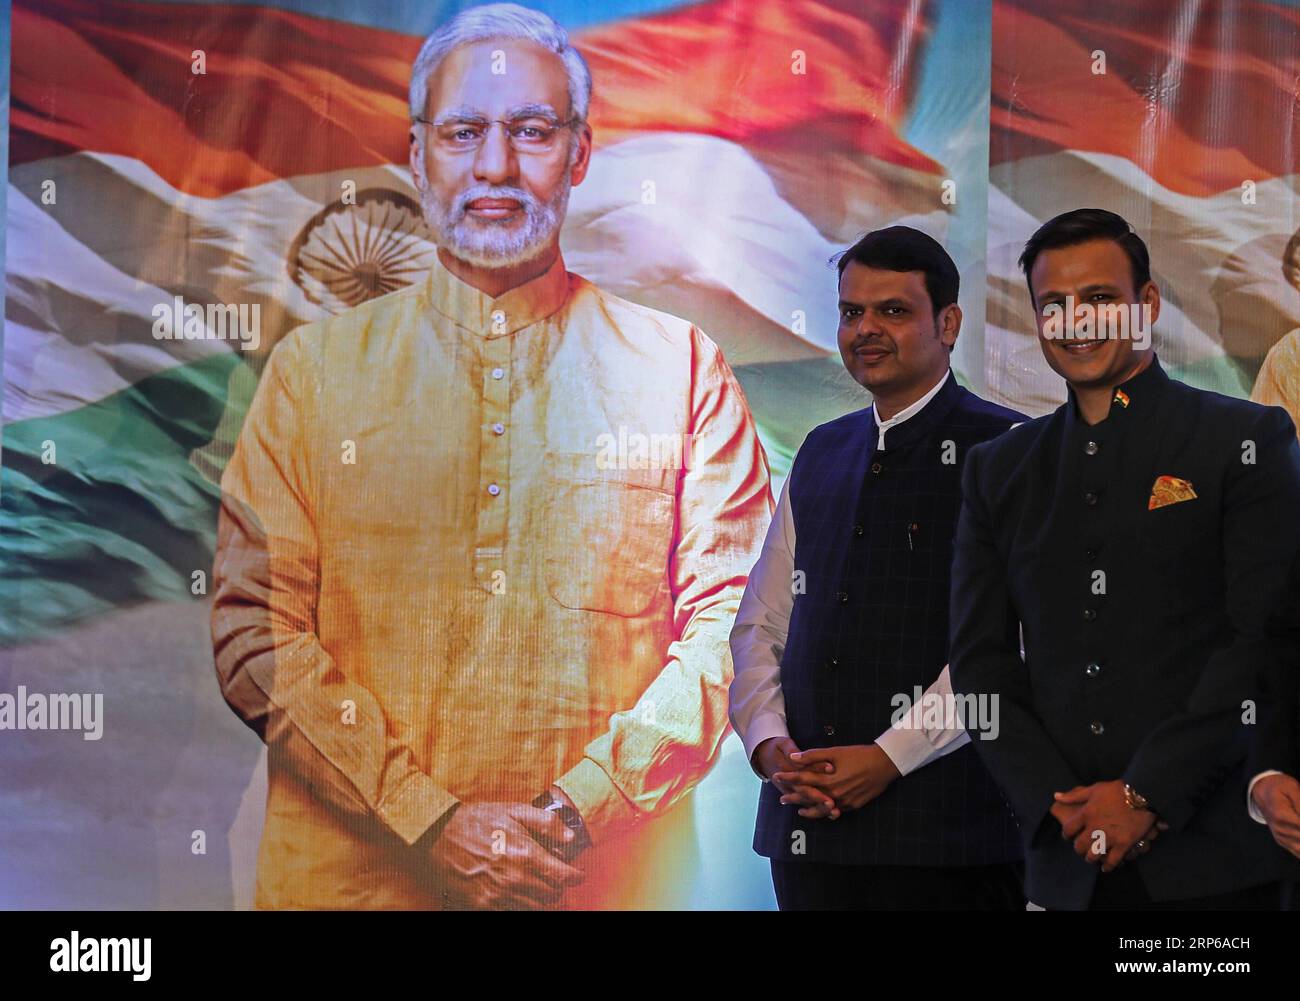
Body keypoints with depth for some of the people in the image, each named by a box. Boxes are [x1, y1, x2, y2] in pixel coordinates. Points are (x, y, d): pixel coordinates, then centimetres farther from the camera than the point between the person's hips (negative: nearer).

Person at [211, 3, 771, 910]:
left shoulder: (680, 367, 4)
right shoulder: (316, 365, 5)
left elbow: (731, 622, -1)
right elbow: (256, 628, -2)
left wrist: (579, 811, -13)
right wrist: (430, 820, -13)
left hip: (611, 878, 0)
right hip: (354, 875, 0)